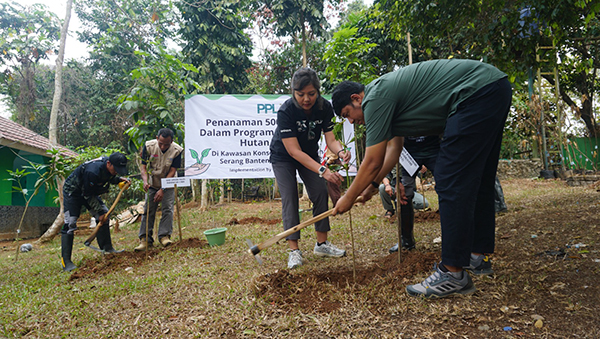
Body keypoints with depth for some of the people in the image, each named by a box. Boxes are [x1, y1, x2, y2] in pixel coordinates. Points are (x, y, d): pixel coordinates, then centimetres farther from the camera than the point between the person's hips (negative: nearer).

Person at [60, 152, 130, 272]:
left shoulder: (110, 167, -14)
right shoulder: (93, 171, -38)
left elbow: (109, 178, 9)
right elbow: (88, 195, -27)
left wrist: (119, 179, -13)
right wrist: (99, 211, -20)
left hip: (89, 190, 8)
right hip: (73, 191, -8)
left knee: (104, 213, 1)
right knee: (70, 223, -15)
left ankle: (107, 248, 10)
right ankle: (65, 261, -11)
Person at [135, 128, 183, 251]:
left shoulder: (177, 150, -21)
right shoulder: (148, 146, -18)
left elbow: (172, 171, -19)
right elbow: (143, 166, -12)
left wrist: (162, 190, -23)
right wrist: (145, 181, -31)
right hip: (152, 184, 2)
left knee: (167, 208, -11)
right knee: (148, 210, -1)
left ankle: (164, 236, -4)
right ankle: (145, 239, 3)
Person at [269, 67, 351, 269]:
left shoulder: (325, 107, -20)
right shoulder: (286, 111, -32)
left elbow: (330, 139, -20)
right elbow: (294, 151, -36)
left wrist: (340, 151, -44)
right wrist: (322, 170, -45)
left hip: (310, 154, 4)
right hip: (283, 157, -4)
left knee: (321, 193, -4)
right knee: (289, 197, -14)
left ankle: (322, 244, 7)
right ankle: (294, 250, -9)